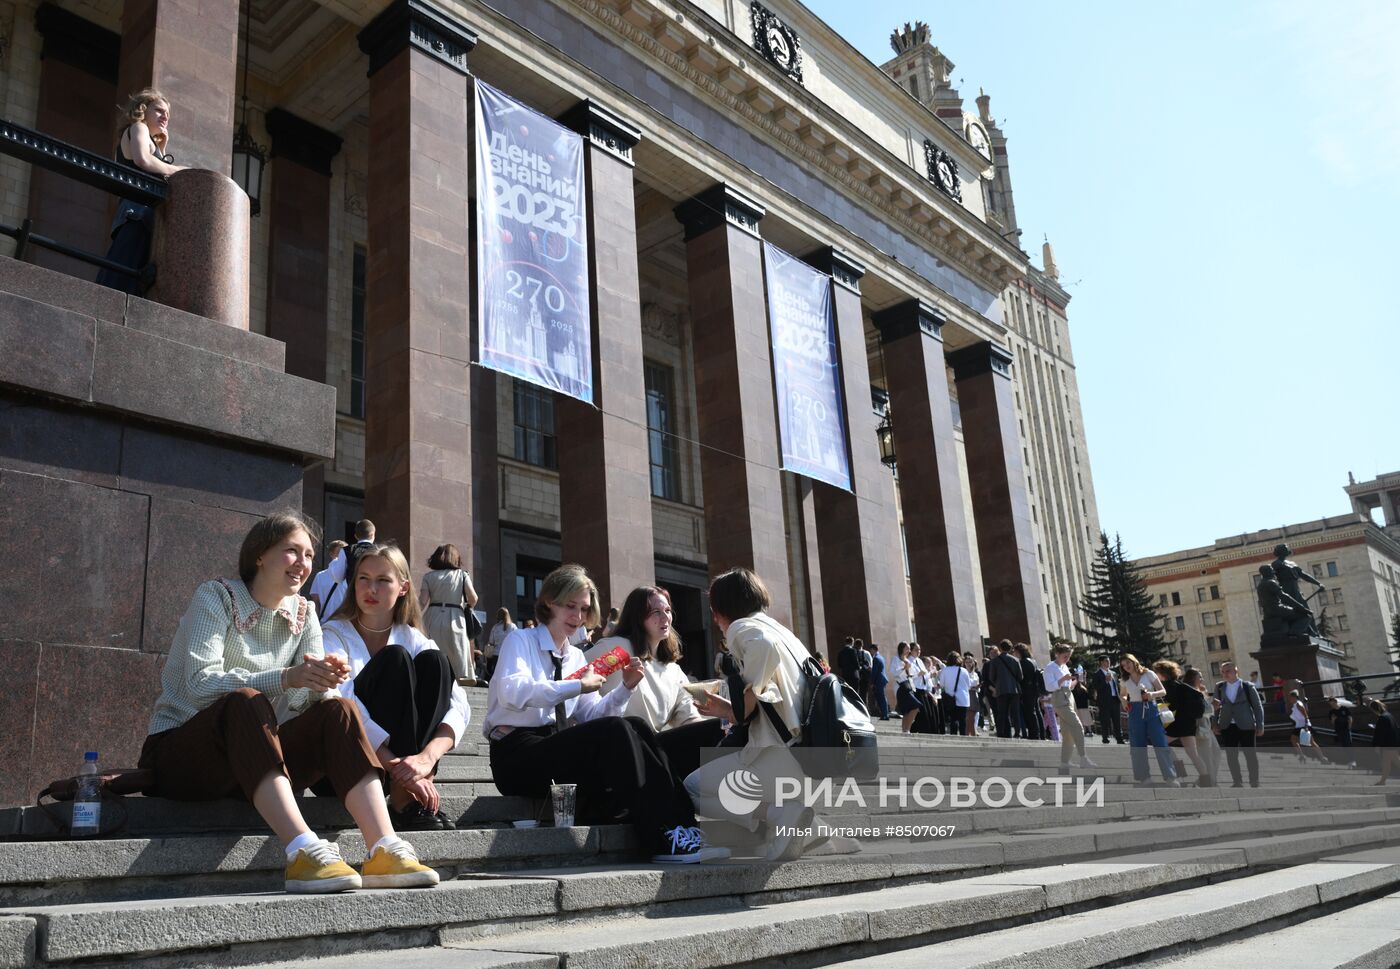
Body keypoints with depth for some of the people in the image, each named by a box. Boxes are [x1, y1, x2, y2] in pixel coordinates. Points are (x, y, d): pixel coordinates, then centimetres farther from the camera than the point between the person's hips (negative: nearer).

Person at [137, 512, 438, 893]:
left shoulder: (303, 614, 11)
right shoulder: (216, 597, -5)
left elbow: (314, 696, 0)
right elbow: (200, 681, -21)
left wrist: (324, 682, -26)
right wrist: (285, 678, -35)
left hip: (256, 761, 5)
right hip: (181, 754, -5)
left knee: (338, 710, -20)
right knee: (245, 702, -36)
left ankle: (383, 850, -35)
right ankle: (303, 852, -49)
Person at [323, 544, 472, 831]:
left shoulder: (413, 639, 4)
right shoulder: (335, 634, -7)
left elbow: (459, 707, -10)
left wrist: (427, 757, -31)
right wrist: (400, 769, -35)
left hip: (396, 758, 4)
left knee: (434, 660, -15)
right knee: (395, 659, -22)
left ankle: (421, 797, -22)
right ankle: (404, 802, -27)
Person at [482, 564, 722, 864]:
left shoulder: (576, 657, 19)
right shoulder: (520, 641, 1)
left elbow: (592, 715, 12)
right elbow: (512, 692, -21)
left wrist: (625, 688, -3)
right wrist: (578, 685, -19)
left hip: (557, 750, 7)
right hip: (517, 755, -6)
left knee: (638, 728, -19)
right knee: (615, 730, -29)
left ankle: (682, 831, -25)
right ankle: (663, 840, -31)